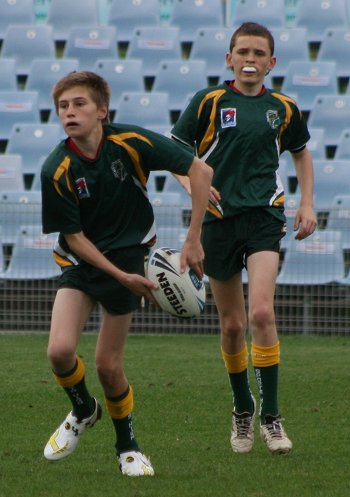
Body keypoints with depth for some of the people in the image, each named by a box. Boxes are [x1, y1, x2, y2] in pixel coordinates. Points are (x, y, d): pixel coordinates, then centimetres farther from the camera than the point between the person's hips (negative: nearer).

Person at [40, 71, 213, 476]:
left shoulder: (131, 142, -19)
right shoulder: (56, 171, -17)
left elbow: (200, 171, -14)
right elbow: (73, 236, -10)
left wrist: (193, 241, -16)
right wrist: (121, 276, -18)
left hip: (129, 255, -1)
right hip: (80, 260, 1)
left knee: (107, 364, -3)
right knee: (60, 350, -18)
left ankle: (127, 447, 23)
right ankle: (83, 411, 16)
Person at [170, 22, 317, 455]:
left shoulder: (283, 108, 7)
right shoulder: (208, 102, -1)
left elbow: (301, 151, 24)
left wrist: (307, 204, 14)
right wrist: (192, 182, -17)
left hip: (263, 216, 0)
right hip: (218, 218, 0)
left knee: (261, 313, -18)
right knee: (232, 324, 5)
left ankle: (270, 415, -12)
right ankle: (242, 409, 26)